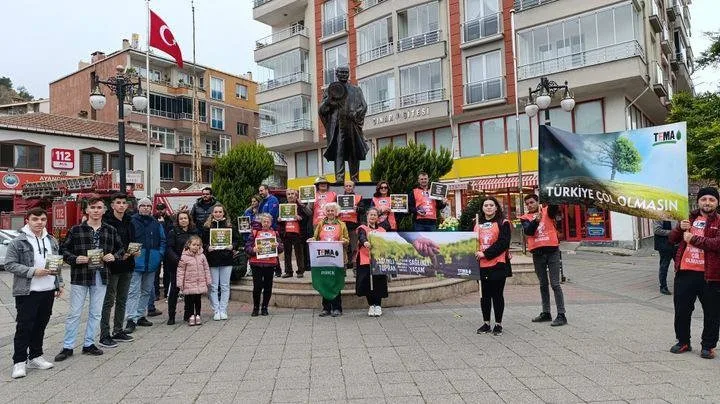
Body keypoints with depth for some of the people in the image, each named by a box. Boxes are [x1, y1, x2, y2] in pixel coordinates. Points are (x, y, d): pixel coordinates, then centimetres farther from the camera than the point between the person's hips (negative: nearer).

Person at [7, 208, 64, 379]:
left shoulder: (52, 241, 11)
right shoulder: (18, 242, -7)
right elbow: (9, 264, -11)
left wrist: (59, 283, 14)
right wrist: (32, 271, -20)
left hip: (48, 291, 6)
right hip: (27, 292, -5)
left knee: (40, 325, 13)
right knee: (24, 327, -1)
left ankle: (35, 357, 25)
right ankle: (19, 362, 9)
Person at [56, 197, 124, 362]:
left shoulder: (111, 231, 6)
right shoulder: (76, 230, -2)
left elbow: (120, 248, 15)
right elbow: (64, 249, 2)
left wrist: (114, 256, -5)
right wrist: (75, 259, -16)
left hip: (101, 276, 3)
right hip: (80, 276, -3)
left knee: (95, 313, 11)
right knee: (74, 313, 4)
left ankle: (89, 344, 24)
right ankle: (67, 347, 15)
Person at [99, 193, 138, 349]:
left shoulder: (129, 222, 11)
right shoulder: (106, 222, -11)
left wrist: (135, 251, 0)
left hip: (127, 267, 7)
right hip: (112, 266, -7)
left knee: (122, 301, 14)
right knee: (108, 301, 0)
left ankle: (118, 331, 25)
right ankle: (104, 335, 7)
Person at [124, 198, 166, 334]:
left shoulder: (156, 223, 10)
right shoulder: (131, 221, -4)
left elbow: (163, 241, 15)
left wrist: (160, 255, 3)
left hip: (152, 263, 6)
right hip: (136, 262, -5)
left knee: (146, 291, 14)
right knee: (133, 291, -9)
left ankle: (140, 316, 26)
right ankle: (131, 320, -8)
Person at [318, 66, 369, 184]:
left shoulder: (356, 90, 18)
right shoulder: (331, 90, 16)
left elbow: (364, 106, 9)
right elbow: (321, 109, 10)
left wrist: (354, 114, -10)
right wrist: (329, 100, -10)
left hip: (352, 126, 1)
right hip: (337, 126, -1)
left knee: (354, 152, 0)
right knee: (338, 152, -12)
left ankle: (355, 179, 3)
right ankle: (339, 178, -18)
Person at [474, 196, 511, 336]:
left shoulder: (503, 223, -2)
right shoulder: (478, 225, 13)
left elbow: (503, 243, -12)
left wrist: (486, 253, -17)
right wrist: (476, 254, -1)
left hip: (498, 264, -4)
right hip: (481, 266, 4)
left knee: (497, 294, 3)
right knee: (485, 295, 10)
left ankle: (498, 324, 15)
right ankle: (486, 323, 21)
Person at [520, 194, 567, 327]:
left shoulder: (547, 211, 3)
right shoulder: (525, 218, 6)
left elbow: (554, 206, -18)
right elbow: (528, 231, -11)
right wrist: (536, 220, -27)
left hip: (552, 251, -3)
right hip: (537, 254, 3)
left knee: (555, 284, -4)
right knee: (543, 285, 14)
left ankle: (561, 315, 1)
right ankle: (546, 313, 23)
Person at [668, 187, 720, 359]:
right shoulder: (691, 219, 15)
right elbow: (672, 239, 14)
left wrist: (693, 239, -16)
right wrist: (680, 228, -4)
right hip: (685, 273, 5)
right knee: (681, 310, 12)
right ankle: (683, 342, 26)